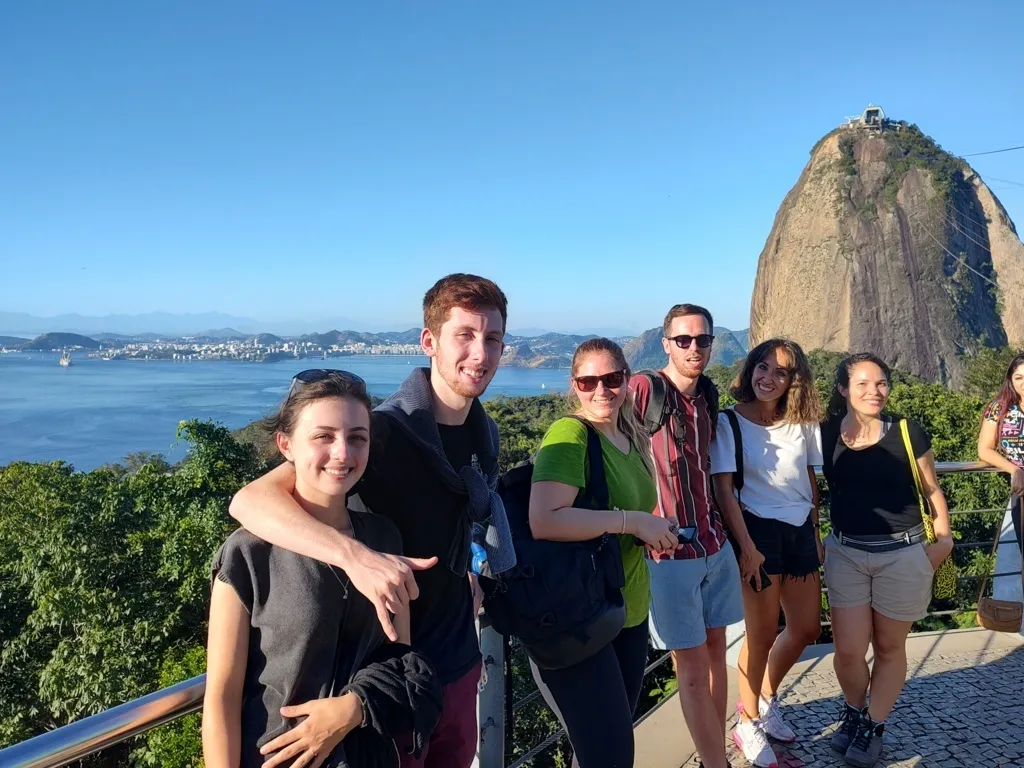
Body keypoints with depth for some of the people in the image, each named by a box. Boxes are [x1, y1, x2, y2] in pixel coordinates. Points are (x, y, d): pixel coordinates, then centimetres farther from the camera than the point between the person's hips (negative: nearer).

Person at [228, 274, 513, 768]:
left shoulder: (486, 436, -1)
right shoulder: (382, 432, -23)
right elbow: (251, 501, -35)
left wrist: (471, 585, 6)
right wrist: (354, 555, -47)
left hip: (460, 662, 7)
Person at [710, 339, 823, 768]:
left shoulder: (802, 424, 6)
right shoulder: (729, 423, -9)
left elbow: (810, 481, 13)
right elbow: (723, 490, -13)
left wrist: (815, 534, 10)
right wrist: (746, 546, -18)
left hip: (800, 531, 6)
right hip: (758, 531, -6)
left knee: (806, 629, 14)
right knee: (762, 634, 2)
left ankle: (766, 699, 38)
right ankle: (748, 725, 22)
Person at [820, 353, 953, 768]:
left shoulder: (908, 433, -6)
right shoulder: (826, 436, -2)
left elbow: (932, 490, 4)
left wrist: (943, 538, -8)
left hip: (903, 555, -1)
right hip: (845, 553, 1)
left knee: (889, 647, 10)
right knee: (848, 650, 1)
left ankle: (873, 726, 30)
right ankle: (854, 711, 31)